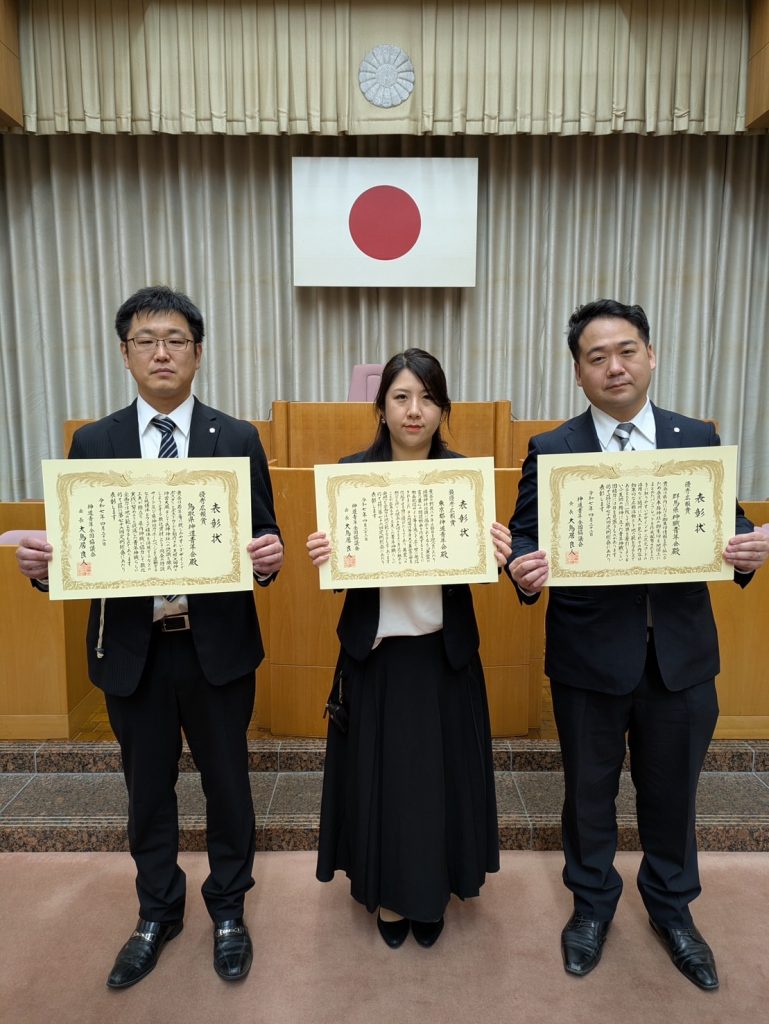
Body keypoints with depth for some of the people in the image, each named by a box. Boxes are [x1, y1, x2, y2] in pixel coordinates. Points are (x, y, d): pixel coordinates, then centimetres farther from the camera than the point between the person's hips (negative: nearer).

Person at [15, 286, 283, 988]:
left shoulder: (238, 439, -3)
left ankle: (228, 908, 42)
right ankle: (158, 914, 45)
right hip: (131, 648, 2)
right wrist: (42, 563, -20)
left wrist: (269, 556, -25)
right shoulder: (93, 444, 1)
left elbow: (263, 537, -3)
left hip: (218, 644, -1)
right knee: (147, 790, 19)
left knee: (227, 783, 16)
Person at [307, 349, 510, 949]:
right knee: (379, 773, 11)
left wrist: (498, 558, -23)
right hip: (375, 651, 0)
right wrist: (320, 557, -24)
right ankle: (387, 894, 36)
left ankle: (432, 894, 38)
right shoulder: (352, 473, -5)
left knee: (442, 772, 13)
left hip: (444, 651, 1)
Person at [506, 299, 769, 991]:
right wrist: (525, 570, -28)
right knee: (589, 788, 18)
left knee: (672, 790, 20)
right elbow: (525, 537, -6)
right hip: (589, 654, -1)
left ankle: (671, 905, 48)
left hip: (683, 653, 2)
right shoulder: (551, 452, -5)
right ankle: (593, 901, 45)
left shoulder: (699, 440, 1)